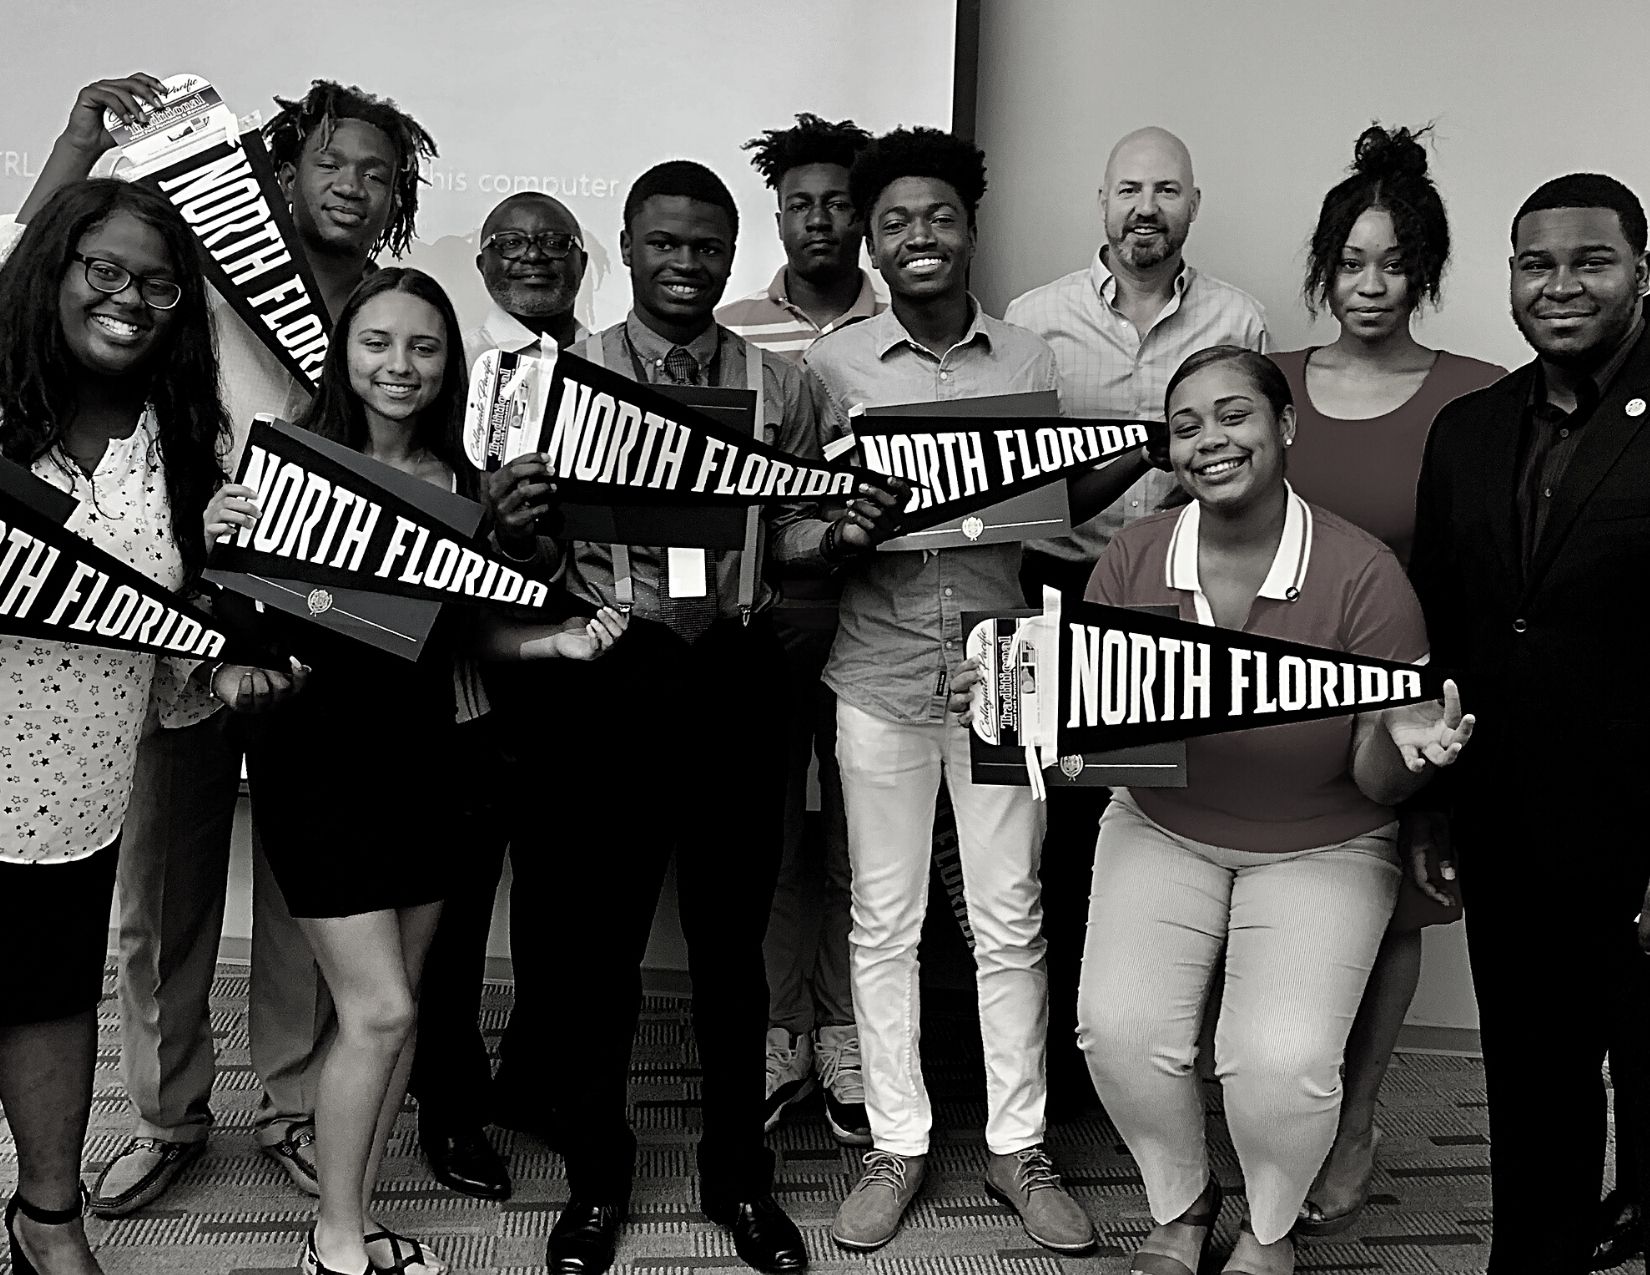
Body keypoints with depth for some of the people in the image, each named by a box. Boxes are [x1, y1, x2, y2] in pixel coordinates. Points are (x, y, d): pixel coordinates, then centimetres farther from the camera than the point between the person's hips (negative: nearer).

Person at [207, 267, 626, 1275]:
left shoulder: (463, 484, 3)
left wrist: (558, 641, -7)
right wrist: (219, 547, -26)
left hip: (428, 751, 4)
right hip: (317, 753, -4)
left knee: (397, 1009, 12)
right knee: (379, 1011, -4)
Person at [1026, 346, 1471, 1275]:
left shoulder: (1363, 573, -15)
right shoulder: (1133, 559, -7)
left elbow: (1377, 782, -11)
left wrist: (1402, 745, -33)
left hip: (1321, 847, -2)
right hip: (1163, 831, 3)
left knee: (1281, 1061, -20)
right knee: (1120, 1031, -17)